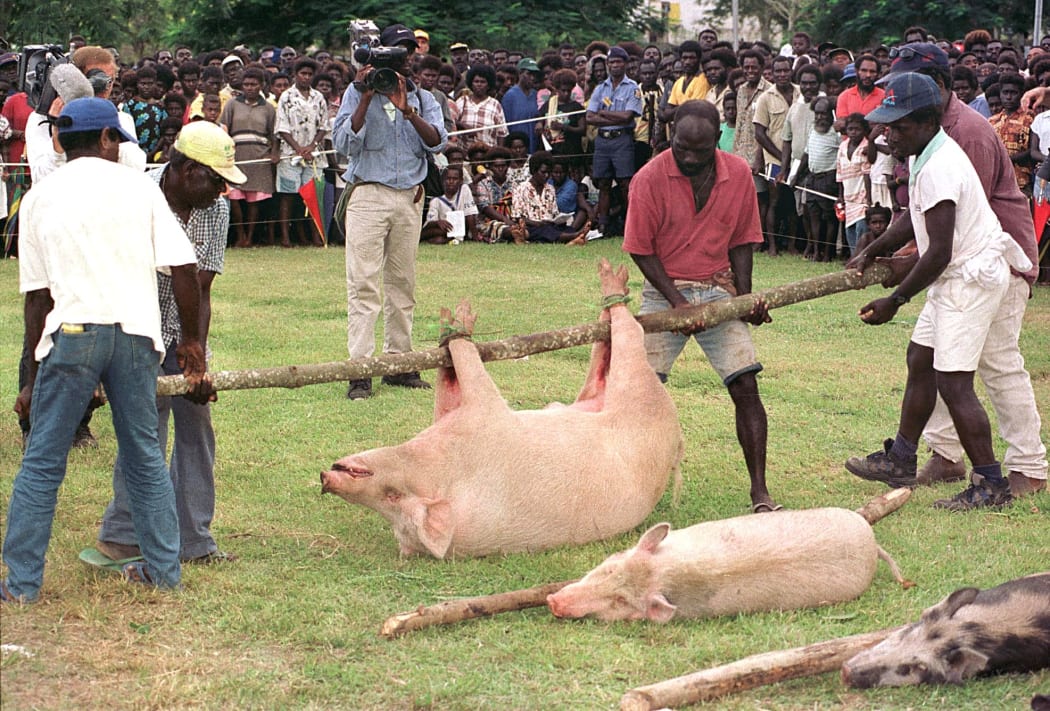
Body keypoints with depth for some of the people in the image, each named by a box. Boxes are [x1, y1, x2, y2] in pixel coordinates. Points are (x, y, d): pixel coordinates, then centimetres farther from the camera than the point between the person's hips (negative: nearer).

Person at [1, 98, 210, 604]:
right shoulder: (138, 186, 10)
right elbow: (184, 270, 2)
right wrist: (191, 341, 14)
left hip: (72, 333, -1)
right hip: (136, 333, 1)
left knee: (42, 463, 5)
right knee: (145, 456, 15)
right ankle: (163, 568, 20)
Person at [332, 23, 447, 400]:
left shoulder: (423, 99, 12)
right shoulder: (357, 93, 4)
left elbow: (437, 142, -4)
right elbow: (343, 143, -7)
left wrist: (407, 110, -16)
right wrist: (366, 100, -12)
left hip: (410, 198, 4)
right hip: (368, 195, -4)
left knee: (402, 284, 6)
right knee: (363, 283, -9)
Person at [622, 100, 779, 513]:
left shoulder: (739, 174, -3)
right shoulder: (651, 178, -12)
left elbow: (741, 240, 6)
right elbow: (641, 248, -7)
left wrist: (745, 297, -6)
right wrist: (677, 301, -14)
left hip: (718, 290, 2)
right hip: (664, 291, -2)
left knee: (746, 387, -6)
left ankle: (760, 492, -1)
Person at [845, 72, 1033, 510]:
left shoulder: (938, 167, -24)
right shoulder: (925, 155, 8)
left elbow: (939, 253, -25)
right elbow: (914, 219, 23)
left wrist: (895, 301, -18)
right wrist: (872, 252, 16)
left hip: (973, 277, -11)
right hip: (957, 276, 11)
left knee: (953, 382, -11)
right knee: (920, 360, 18)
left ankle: (990, 485, -7)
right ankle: (900, 460, 29)